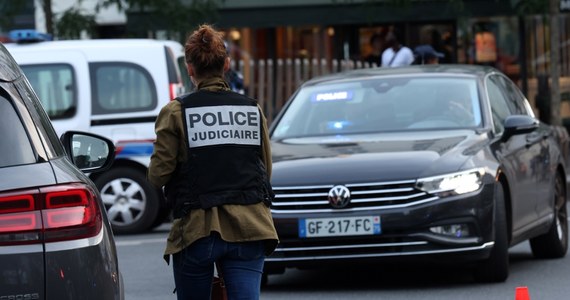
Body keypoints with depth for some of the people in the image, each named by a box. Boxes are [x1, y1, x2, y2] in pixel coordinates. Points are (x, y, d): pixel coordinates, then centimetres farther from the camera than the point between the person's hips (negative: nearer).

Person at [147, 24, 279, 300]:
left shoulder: (177, 112, -4)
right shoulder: (252, 110, 6)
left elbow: (159, 174, -7)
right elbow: (266, 169, 11)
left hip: (197, 228, -2)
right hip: (249, 226, 2)